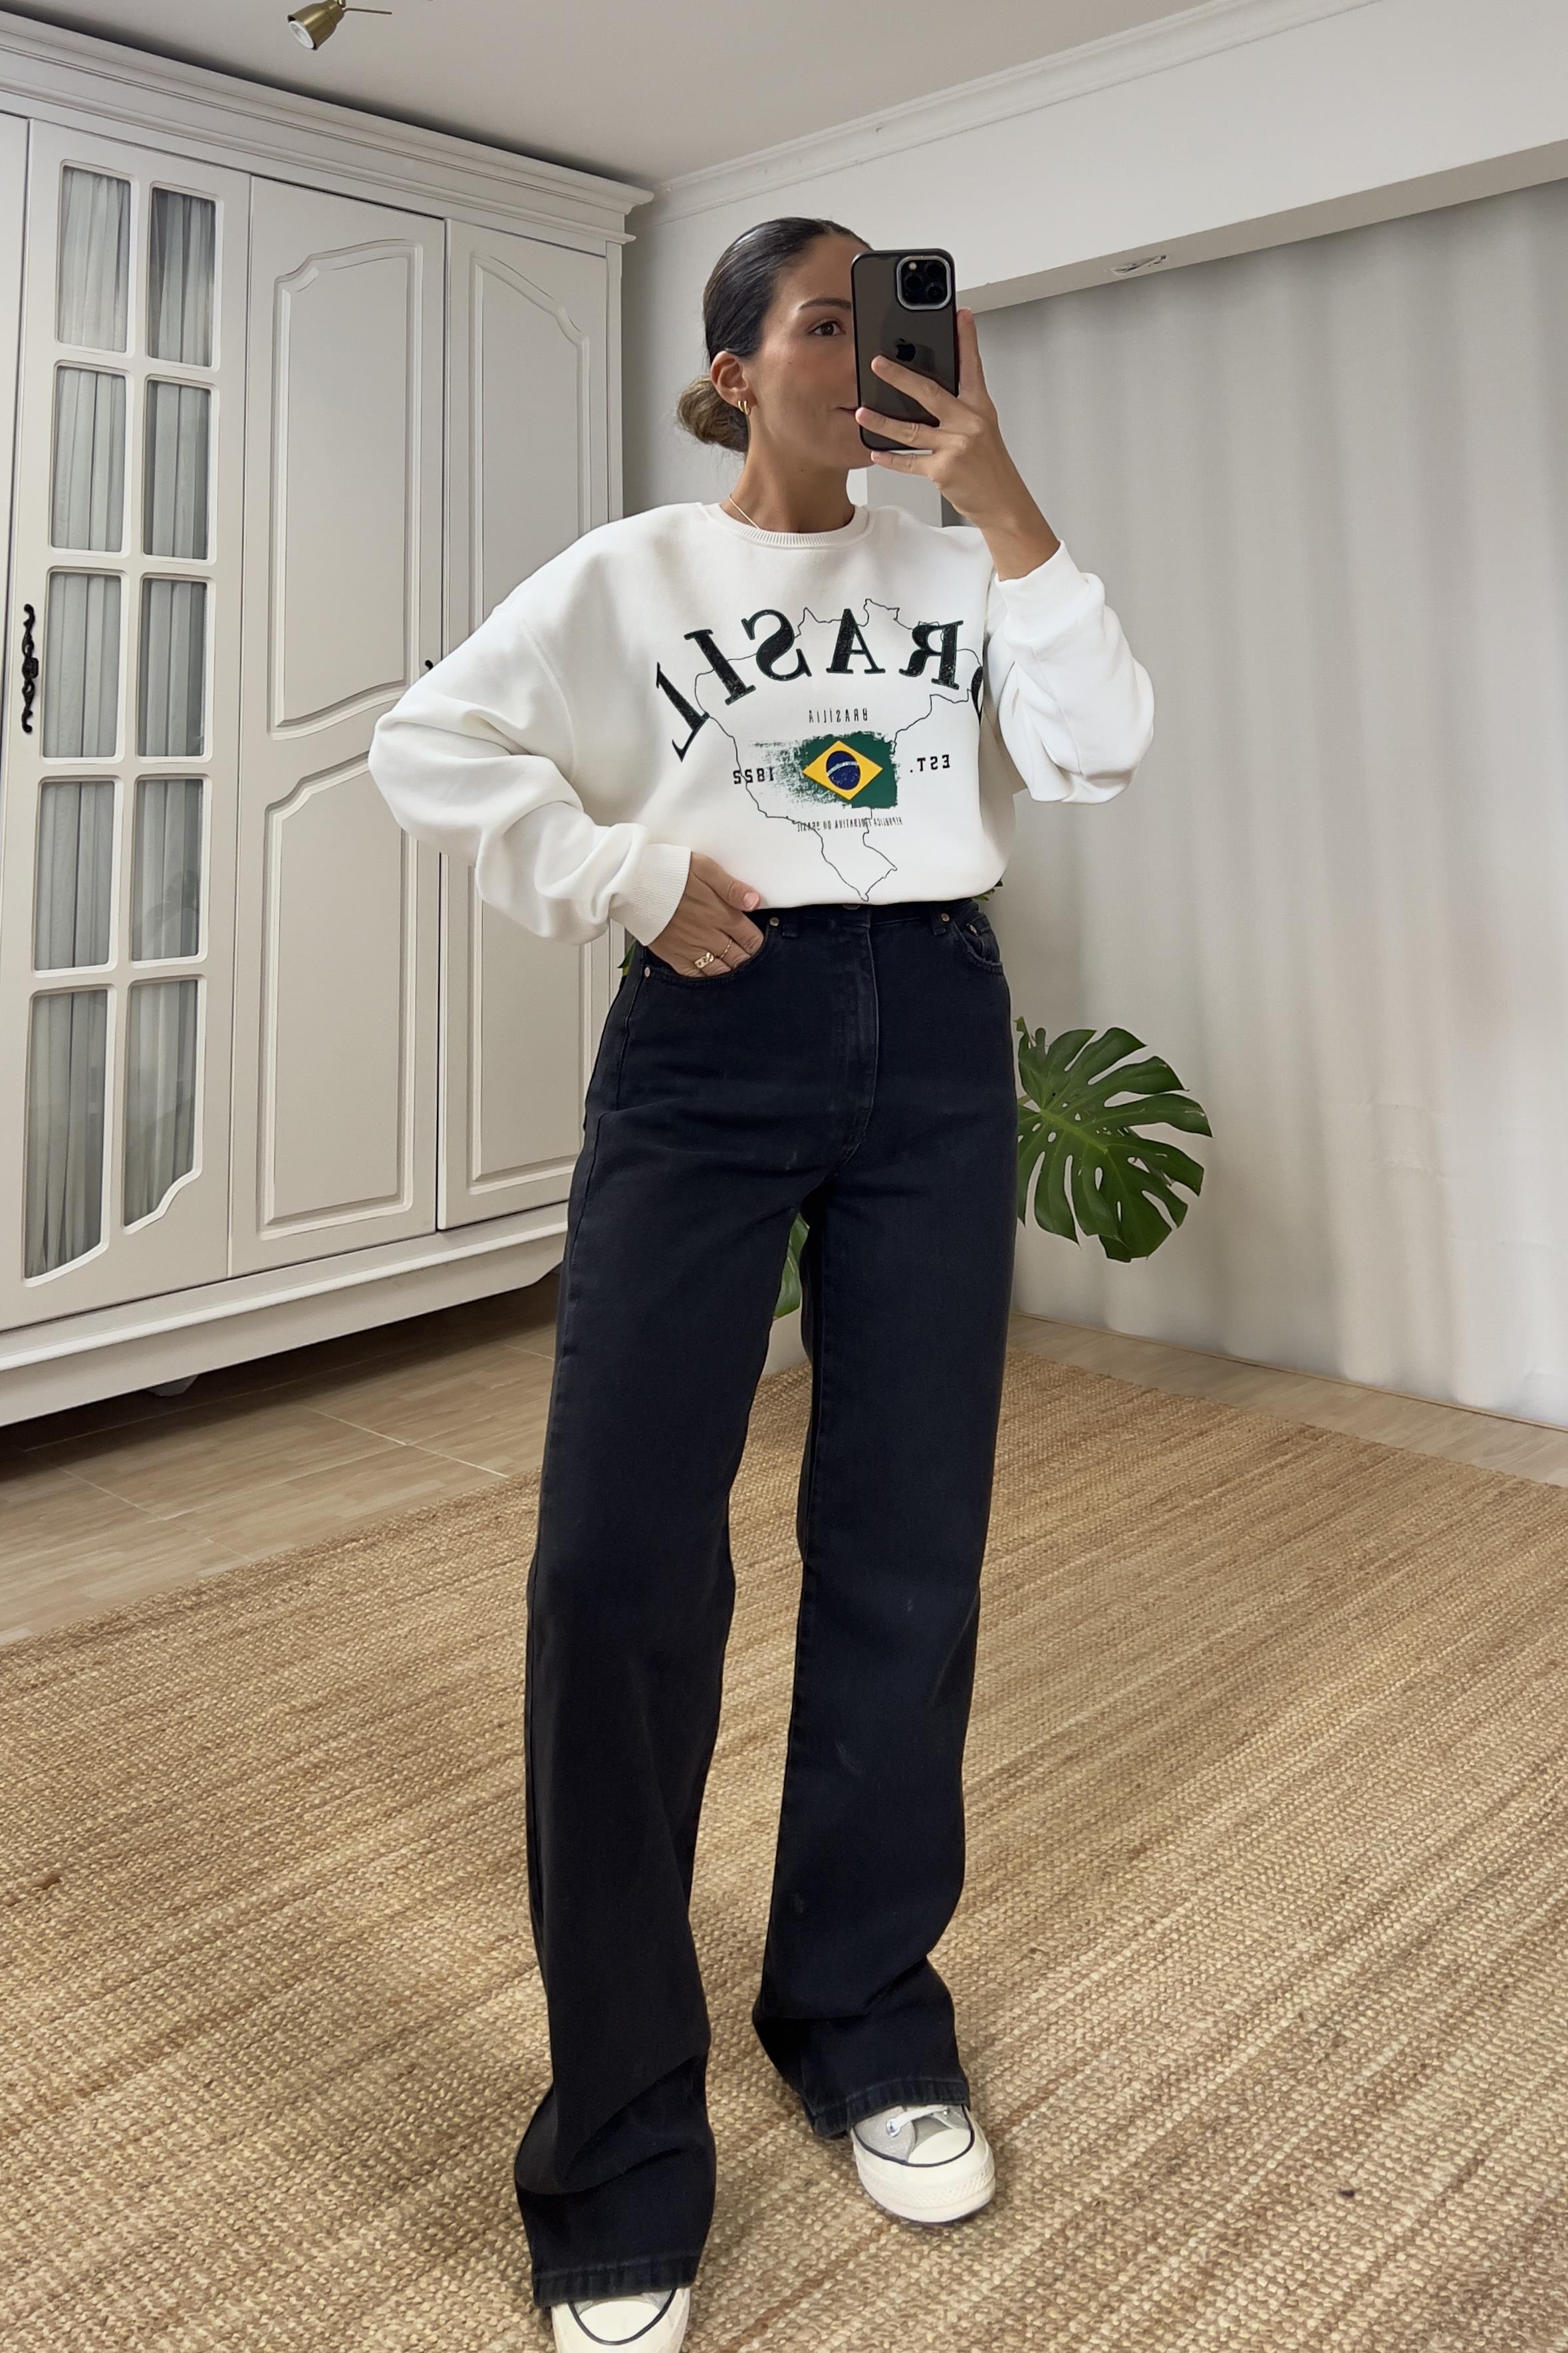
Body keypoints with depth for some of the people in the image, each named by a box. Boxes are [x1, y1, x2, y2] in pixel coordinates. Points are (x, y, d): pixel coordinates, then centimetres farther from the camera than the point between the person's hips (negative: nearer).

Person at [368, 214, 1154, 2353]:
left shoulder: (952, 568, 15)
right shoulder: (635, 569, 8)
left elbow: (1101, 749, 0)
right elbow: (433, 747, 5)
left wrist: (995, 487, -3)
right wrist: (627, 873, -5)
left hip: (935, 1048, 3)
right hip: (711, 1047, -2)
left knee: (908, 1547, 6)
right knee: (618, 1562, -9)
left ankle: (867, 2016, 27)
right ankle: (621, 2141, 8)